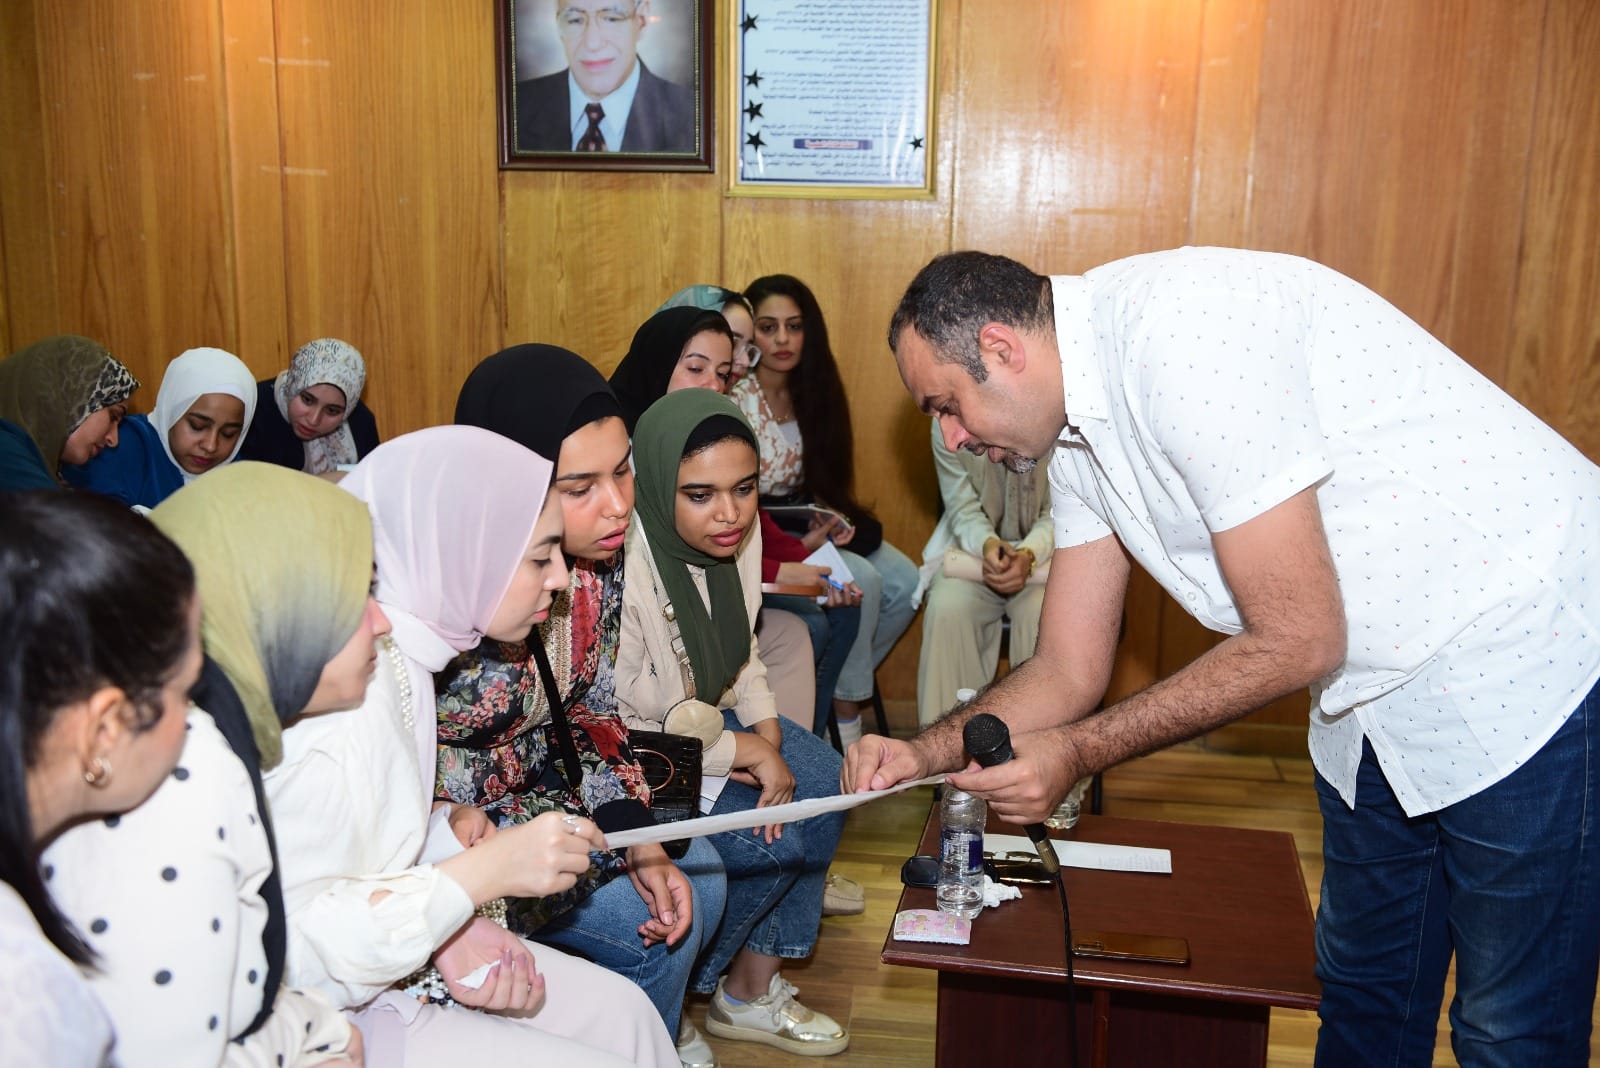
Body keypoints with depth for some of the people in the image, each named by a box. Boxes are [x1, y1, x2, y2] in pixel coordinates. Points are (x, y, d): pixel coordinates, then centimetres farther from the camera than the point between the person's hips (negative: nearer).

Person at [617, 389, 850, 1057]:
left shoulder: (737, 529, -10)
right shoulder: (624, 568, -33)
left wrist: (767, 729, -10)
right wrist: (743, 751, -19)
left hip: (704, 713, 8)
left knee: (825, 783, -4)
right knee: (773, 843, -16)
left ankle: (752, 988, 12)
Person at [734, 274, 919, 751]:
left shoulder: (815, 391, 4)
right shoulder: (734, 402, -16)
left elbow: (825, 480, 13)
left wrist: (832, 521, -8)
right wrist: (797, 545, -25)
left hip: (808, 524, 7)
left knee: (905, 582, -12)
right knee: (861, 580, -26)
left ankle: (840, 687, 5)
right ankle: (844, 710, -7)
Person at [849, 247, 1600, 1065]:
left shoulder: (1180, 333, -28)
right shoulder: (1076, 435, 0)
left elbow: (1297, 642, -25)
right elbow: (1068, 673, 5)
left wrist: (1077, 752, -20)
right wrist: (922, 753, -8)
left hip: (1529, 662, -8)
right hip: (1378, 687, 8)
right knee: (1363, 994, 22)